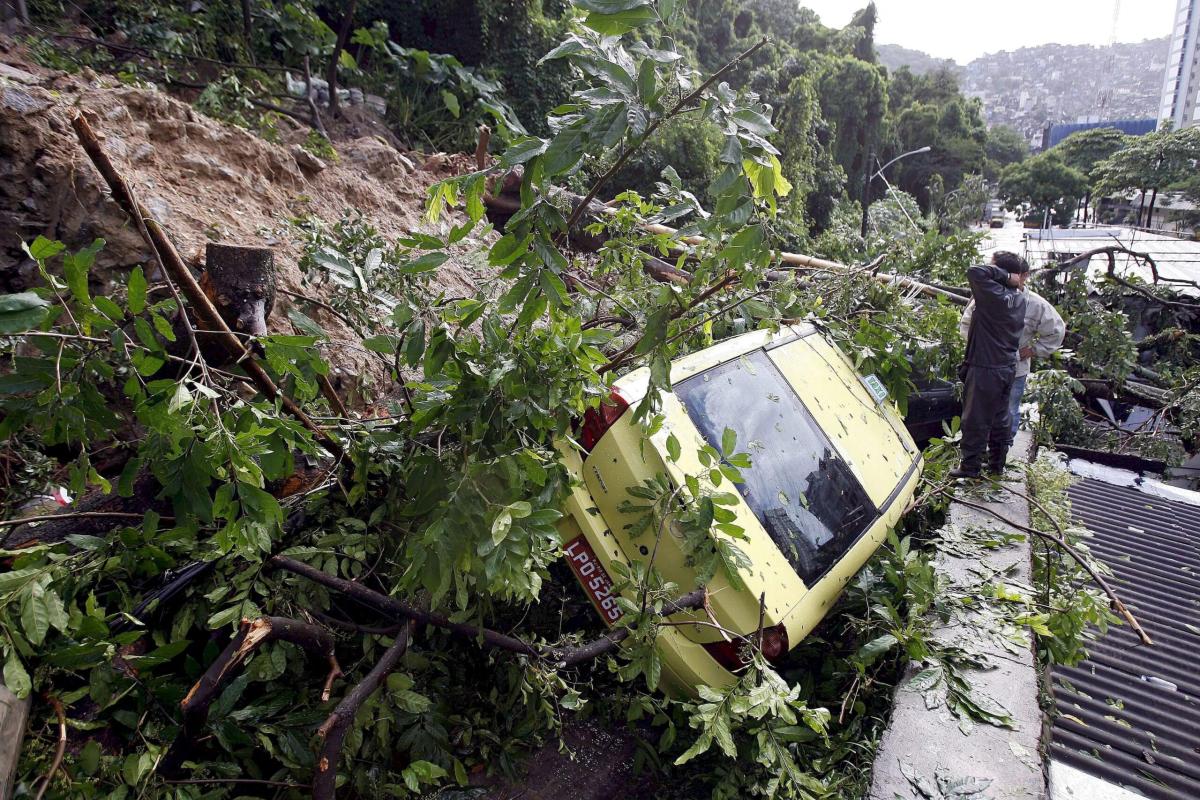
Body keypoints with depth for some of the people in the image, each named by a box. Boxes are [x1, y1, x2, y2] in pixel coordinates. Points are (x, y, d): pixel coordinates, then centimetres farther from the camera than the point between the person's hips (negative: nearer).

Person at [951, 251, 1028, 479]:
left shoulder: (994, 295, -21)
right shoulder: (1019, 298, 6)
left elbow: (975, 272, -28)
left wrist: (1005, 275, -20)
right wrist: (1015, 278, 12)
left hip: (985, 368, -8)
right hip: (1008, 367, 8)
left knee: (976, 419, 2)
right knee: (1000, 417, 17)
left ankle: (970, 466, 11)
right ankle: (997, 464, 28)